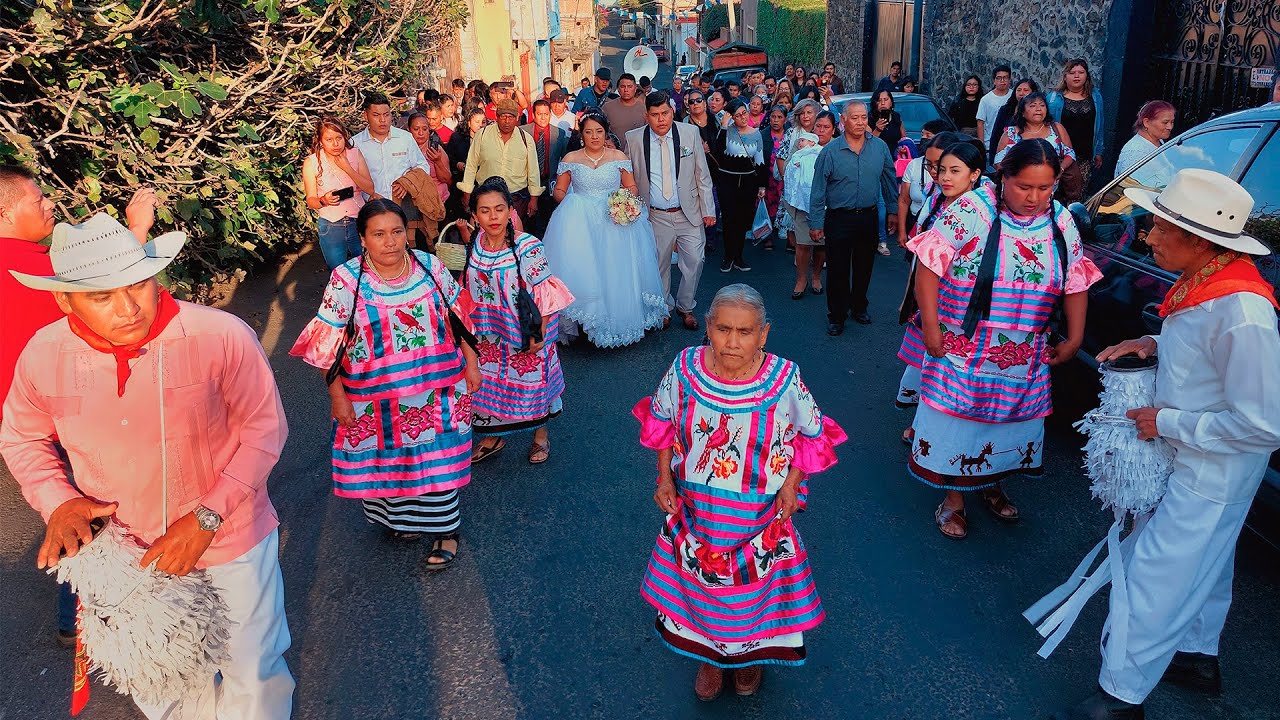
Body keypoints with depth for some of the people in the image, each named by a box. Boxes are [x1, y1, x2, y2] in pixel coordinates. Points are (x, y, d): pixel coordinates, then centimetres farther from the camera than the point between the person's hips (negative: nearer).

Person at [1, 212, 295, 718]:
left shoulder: (221, 336, -24)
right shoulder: (43, 357, -12)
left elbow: (264, 428, -15)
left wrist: (207, 517, -22)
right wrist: (57, 501, -13)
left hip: (231, 541, -3)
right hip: (129, 556, 3)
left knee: (255, 679, 16)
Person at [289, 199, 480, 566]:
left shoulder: (430, 267, -5)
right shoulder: (346, 280, -12)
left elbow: (457, 316, 6)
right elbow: (328, 344, -7)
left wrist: (471, 362, 8)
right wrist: (337, 395, -7)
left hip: (435, 390, 1)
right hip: (376, 401, -1)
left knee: (437, 462, 8)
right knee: (385, 461, 15)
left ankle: (444, 529, 27)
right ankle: (399, 518, 42)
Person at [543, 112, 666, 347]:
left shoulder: (619, 157, 7)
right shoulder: (571, 159, 7)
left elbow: (633, 187, 10)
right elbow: (559, 191, 11)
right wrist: (569, 203, -8)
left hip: (614, 222, 0)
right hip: (579, 223, 0)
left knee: (616, 271, -4)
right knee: (581, 270, -11)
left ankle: (619, 318, 8)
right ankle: (586, 320, -1)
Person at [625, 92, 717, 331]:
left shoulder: (690, 133, -3)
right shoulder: (634, 139, -4)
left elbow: (702, 174, 2)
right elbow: (629, 178, 6)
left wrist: (708, 210, 0)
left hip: (689, 213, 0)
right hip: (656, 217, 0)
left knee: (694, 261, 2)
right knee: (659, 265, 9)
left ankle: (685, 307, 24)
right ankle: (664, 308, 30)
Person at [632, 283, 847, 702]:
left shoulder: (785, 380, -23)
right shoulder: (685, 369, -20)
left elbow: (812, 435, -5)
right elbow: (661, 421, -1)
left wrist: (791, 484, -12)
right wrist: (664, 479, -3)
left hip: (760, 514, -1)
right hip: (696, 509, 1)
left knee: (754, 584, 21)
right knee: (702, 578, 22)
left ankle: (751, 654, 53)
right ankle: (710, 655, 51)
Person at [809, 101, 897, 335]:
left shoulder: (880, 147, 0)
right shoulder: (830, 151, -8)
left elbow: (890, 180, 11)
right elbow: (818, 190, -6)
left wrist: (893, 210, 10)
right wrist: (816, 223, -8)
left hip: (869, 217, 3)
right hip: (839, 218, -3)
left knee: (864, 267, 15)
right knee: (837, 270, 2)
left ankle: (859, 307, 34)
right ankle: (836, 315, 15)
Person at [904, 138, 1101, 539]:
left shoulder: (1062, 223, 1)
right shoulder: (973, 209, -14)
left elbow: (1076, 285, 9)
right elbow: (929, 266, -16)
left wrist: (1074, 340, 6)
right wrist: (931, 327, -18)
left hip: (1025, 358, 5)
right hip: (962, 351, -4)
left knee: (1010, 421, 17)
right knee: (957, 420, 4)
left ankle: (992, 485, 40)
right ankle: (953, 499, 22)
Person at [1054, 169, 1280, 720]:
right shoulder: (1204, 283, -4)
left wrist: (1168, 422, -23)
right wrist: (1156, 344, -1)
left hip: (1210, 478, -10)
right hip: (1195, 463, 10)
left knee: (1154, 579, 1)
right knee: (1201, 565, 27)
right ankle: (1199, 657, 49)